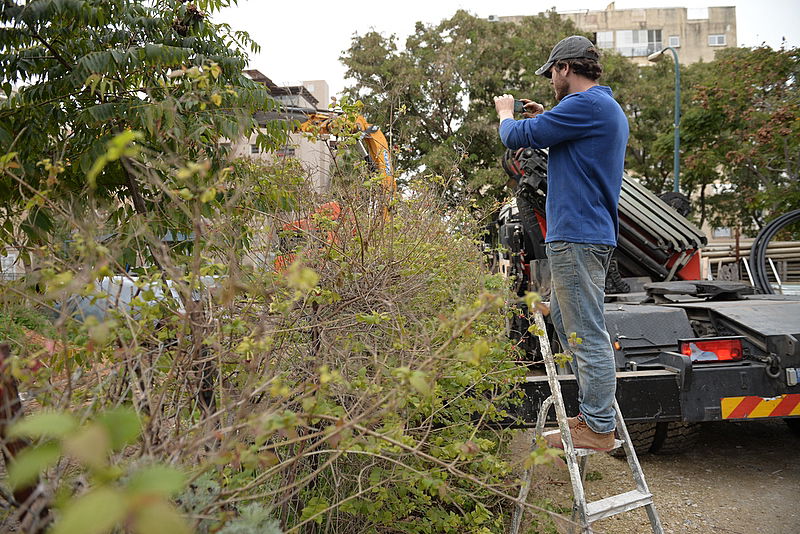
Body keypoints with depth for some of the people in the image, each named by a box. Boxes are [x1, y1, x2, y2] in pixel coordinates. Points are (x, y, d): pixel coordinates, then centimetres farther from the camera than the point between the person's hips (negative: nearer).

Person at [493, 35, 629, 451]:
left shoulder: (585, 104, -13)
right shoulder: (607, 107, 21)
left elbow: (517, 137, -12)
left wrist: (506, 113, 9)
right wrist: (545, 119, 25)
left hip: (576, 237, -11)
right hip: (591, 234, 11)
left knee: (587, 335, -5)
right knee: (564, 321, 18)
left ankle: (599, 428, 4)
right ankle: (591, 411, 26)